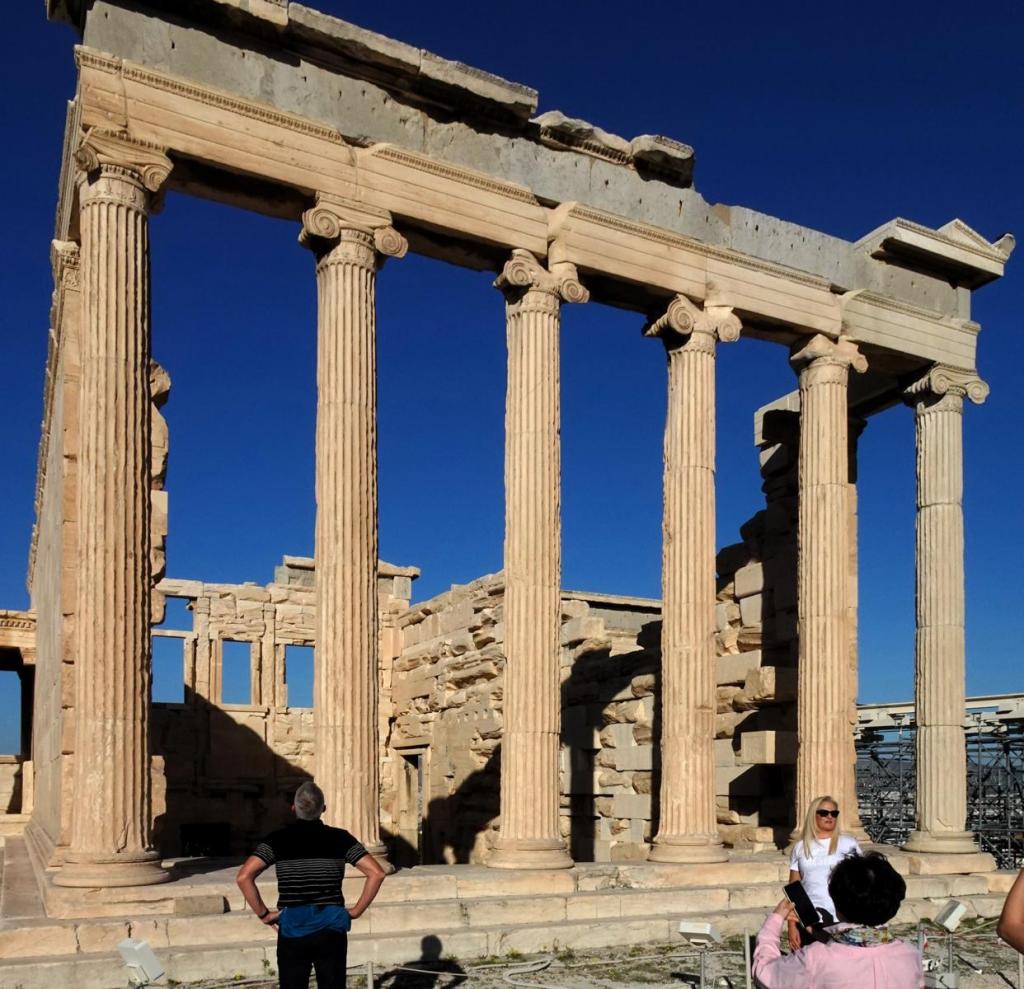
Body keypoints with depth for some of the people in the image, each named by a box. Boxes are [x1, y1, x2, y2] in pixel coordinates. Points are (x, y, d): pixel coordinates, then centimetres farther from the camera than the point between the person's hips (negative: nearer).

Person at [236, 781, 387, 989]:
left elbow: (244, 877, -14)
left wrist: (263, 913, -5)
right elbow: (376, 873, -7)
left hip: (292, 931, 0)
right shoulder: (339, 838, -1)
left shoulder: (278, 840, -3)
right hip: (331, 930, 0)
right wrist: (356, 911, 0)